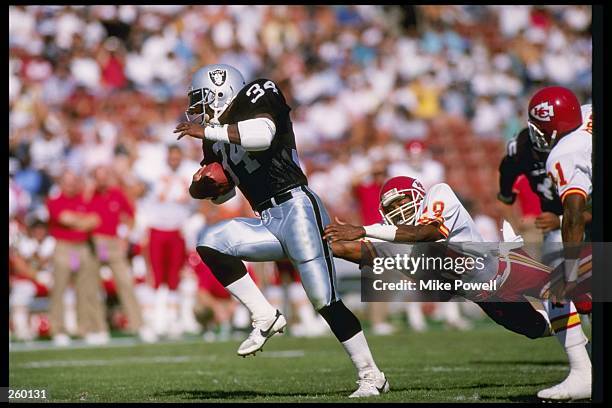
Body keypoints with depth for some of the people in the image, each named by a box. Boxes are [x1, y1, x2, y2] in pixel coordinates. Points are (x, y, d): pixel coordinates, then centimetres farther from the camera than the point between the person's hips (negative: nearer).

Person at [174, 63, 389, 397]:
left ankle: (371, 376, 0)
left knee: (325, 301, -10)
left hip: (296, 208, -8)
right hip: (269, 222, 8)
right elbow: (222, 193, 28)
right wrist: (200, 184, 5)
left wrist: (207, 131, -14)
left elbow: (262, 135, -24)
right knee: (210, 244, -11)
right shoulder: (217, 139, 19)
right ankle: (264, 317, -7)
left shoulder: (256, 97, -2)